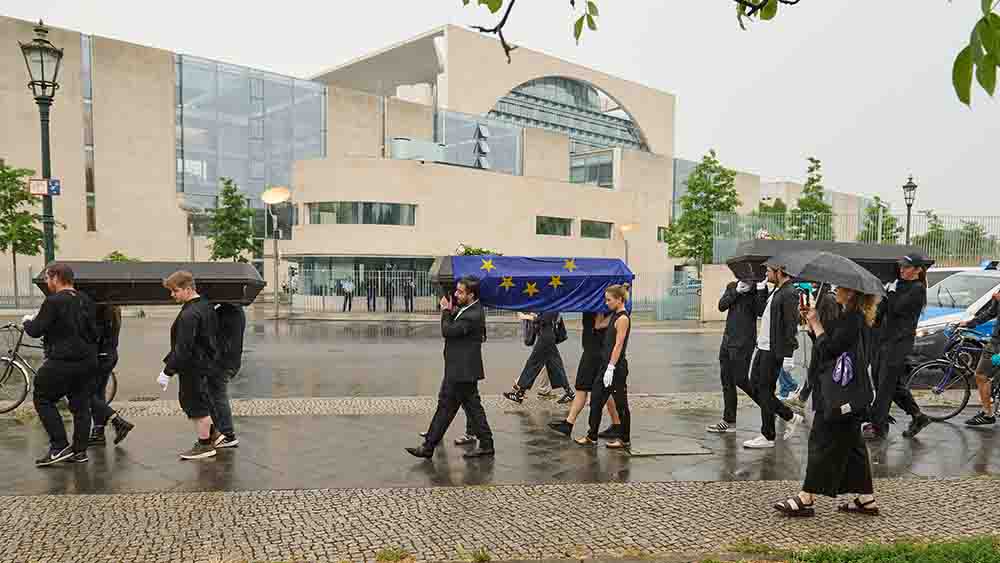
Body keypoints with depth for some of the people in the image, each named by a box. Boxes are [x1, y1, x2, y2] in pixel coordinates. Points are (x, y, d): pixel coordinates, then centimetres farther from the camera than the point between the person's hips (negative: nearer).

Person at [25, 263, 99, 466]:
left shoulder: (53, 301, -13)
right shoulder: (86, 301, 10)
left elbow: (35, 330, -11)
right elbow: (94, 331, 14)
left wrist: (27, 321, 8)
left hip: (62, 362, -7)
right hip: (87, 362, 7)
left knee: (43, 400, 8)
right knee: (81, 405, 11)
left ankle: (60, 447, 2)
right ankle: (79, 451, 14)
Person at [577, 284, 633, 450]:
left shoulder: (623, 318, -15)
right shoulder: (614, 316, 12)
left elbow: (618, 345, -20)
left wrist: (611, 368, -21)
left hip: (617, 367, -10)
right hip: (607, 364, 10)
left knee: (621, 404, 3)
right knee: (596, 400, 10)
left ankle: (625, 439, 16)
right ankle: (592, 436, 19)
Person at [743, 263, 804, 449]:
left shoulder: (789, 293, -15)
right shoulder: (776, 291, 15)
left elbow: (791, 325, -19)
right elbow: (761, 312, 16)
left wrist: (788, 354, -22)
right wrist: (760, 290, 8)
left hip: (774, 351, -10)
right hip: (763, 347, 10)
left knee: (765, 391, -2)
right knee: (755, 387, 14)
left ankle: (768, 437, 11)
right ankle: (790, 417, 26)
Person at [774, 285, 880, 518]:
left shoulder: (852, 319, -17)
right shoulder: (847, 316, 14)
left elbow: (829, 348, -20)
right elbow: (825, 339, 17)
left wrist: (816, 323, -10)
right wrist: (812, 321, 5)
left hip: (841, 392, -10)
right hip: (841, 391, 10)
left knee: (823, 441, -5)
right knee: (850, 443, 15)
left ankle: (806, 499, 1)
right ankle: (866, 499, 22)